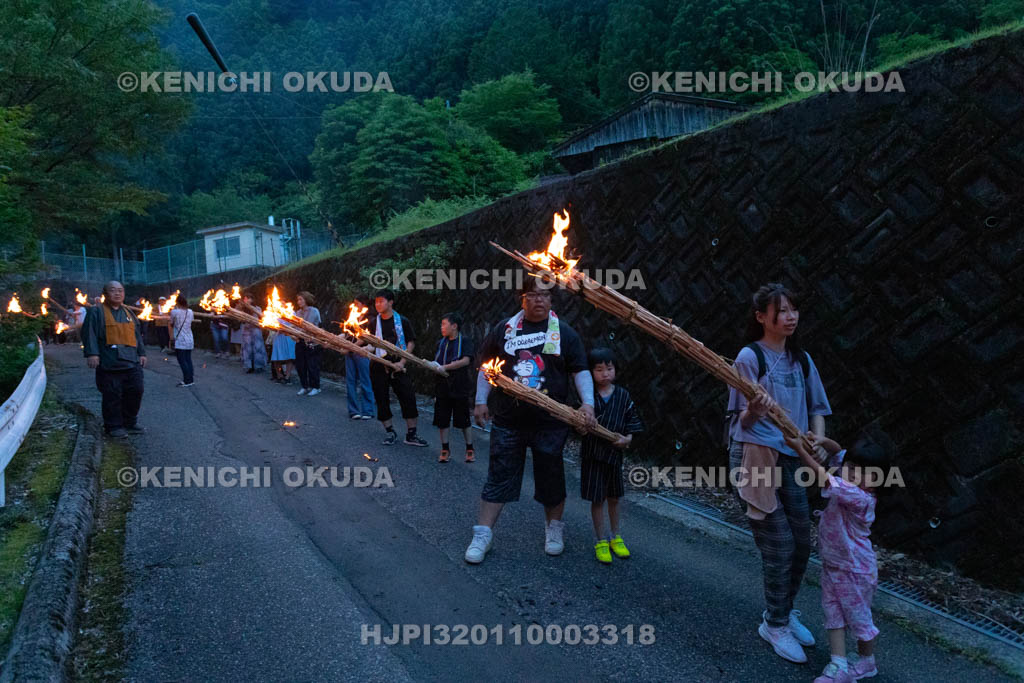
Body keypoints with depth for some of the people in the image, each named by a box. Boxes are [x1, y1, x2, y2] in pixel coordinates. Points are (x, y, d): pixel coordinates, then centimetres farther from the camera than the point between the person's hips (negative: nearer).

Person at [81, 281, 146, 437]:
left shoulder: (128, 313, 20)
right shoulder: (96, 312, 2)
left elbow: (137, 334, 23)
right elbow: (89, 333, -6)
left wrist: (142, 353, 16)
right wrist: (92, 353, -16)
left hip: (132, 362, 5)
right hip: (109, 364, -5)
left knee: (135, 391, 4)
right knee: (112, 395, -3)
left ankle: (130, 423, 17)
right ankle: (113, 426, 7)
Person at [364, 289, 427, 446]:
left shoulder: (403, 321, 0)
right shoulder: (373, 323, 6)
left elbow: (411, 343, 0)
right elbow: (363, 340, 10)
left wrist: (402, 362, -10)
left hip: (397, 366, -2)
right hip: (378, 367, 2)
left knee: (408, 397, -5)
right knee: (382, 400, 3)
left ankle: (411, 434, 5)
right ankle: (390, 432, 18)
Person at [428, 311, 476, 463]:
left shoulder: (465, 341, -5)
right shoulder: (441, 343, 12)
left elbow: (466, 360, -18)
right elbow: (436, 363, 15)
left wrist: (445, 367, -23)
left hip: (460, 387, -5)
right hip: (442, 387, 5)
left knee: (464, 419, 4)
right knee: (442, 420, 6)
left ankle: (469, 449, 17)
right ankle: (445, 449, 17)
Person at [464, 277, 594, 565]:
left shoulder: (564, 333, 2)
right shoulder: (504, 329, 5)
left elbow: (581, 371, 0)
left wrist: (587, 402, -13)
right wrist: (481, 401, 8)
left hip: (550, 423, 0)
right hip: (508, 420, 1)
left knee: (551, 477, 11)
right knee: (499, 476, 4)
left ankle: (553, 529, 31)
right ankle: (482, 534, 13)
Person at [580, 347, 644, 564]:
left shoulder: (623, 396, -1)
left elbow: (633, 421, 3)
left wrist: (627, 438, -12)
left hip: (614, 453, 2)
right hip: (592, 453, -2)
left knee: (613, 498, 15)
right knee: (597, 499, 4)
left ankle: (615, 537, 32)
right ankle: (600, 541, 18)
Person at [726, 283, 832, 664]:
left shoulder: (801, 359, 7)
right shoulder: (750, 356, -11)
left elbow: (816, 408, 13)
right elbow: (743, 420, -13)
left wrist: (818, 442, -5)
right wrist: (755, 411, -36)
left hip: (791, 459, 6)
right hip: (754, 456, -6)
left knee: (801, 543, 11)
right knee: (779, 543, -4)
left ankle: (784, 613, 33)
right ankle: (774, 625, 16)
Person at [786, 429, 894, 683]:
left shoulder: (859, 497, -32)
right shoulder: (851, 485, -7)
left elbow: (824, 478, -41)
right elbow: (839, 452, 7)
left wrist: (800, 449, -43)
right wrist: (823, 442, -14)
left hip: (854, 571, -8)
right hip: (832, 565, 8)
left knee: (858, 617, 12)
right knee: (833, 615, 8)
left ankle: (867, 662, 35)